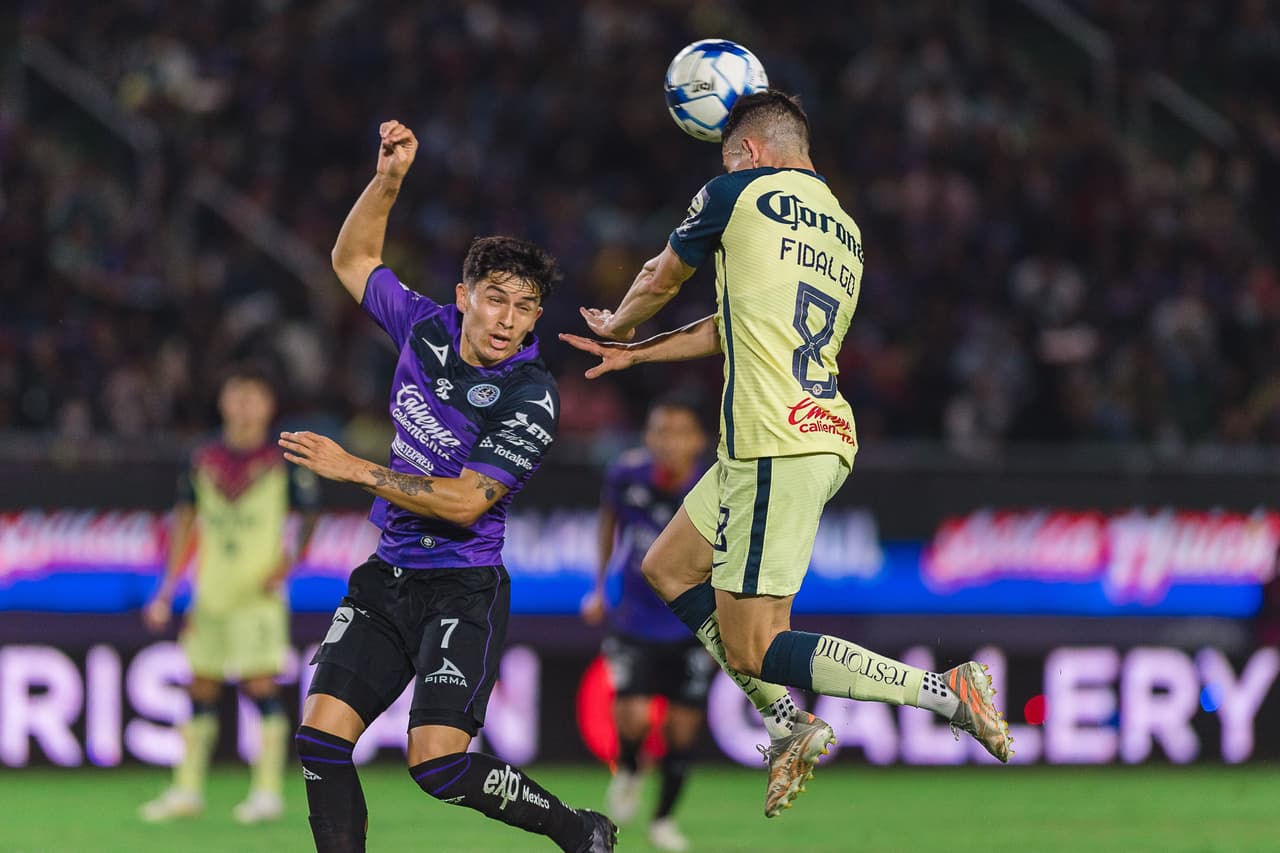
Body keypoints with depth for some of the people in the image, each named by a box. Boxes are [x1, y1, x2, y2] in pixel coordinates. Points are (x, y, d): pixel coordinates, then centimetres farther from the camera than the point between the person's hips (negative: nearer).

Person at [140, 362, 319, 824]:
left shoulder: (284, 461, -1)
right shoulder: (203, 461, 8)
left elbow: (309, 517, 4)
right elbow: (185, 522, 11)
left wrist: (289, 563, -11)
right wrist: (168, 591, 7)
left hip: (259, 595, -4)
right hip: (210, 592, 4)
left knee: (261, 685, -9)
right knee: (201, 690, 7)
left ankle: (269, 791, -4)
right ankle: (187, 791, 15)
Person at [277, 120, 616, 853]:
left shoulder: (529, 399, -16)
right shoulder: (426, 329, 2)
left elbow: (465, 502, -21)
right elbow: (355, 261, 19)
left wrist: (353, 469, -19)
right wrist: (389, 179, 4)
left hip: (462, 586, -6)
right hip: (388, 574, 6)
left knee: (438, 764, -17)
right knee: (321, 734, -8)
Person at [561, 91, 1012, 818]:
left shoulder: (740, 193, -1)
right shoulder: (844, 231, 19)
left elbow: (660, 280, 15)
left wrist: (621, 323, 37)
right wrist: (634, 353, 39)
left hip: (776, 446, -9)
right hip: (825, 434, 9)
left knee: (751, 649, -9)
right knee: (669, 569, 21)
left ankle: (945, 692, -17)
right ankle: (790, 725, 13)